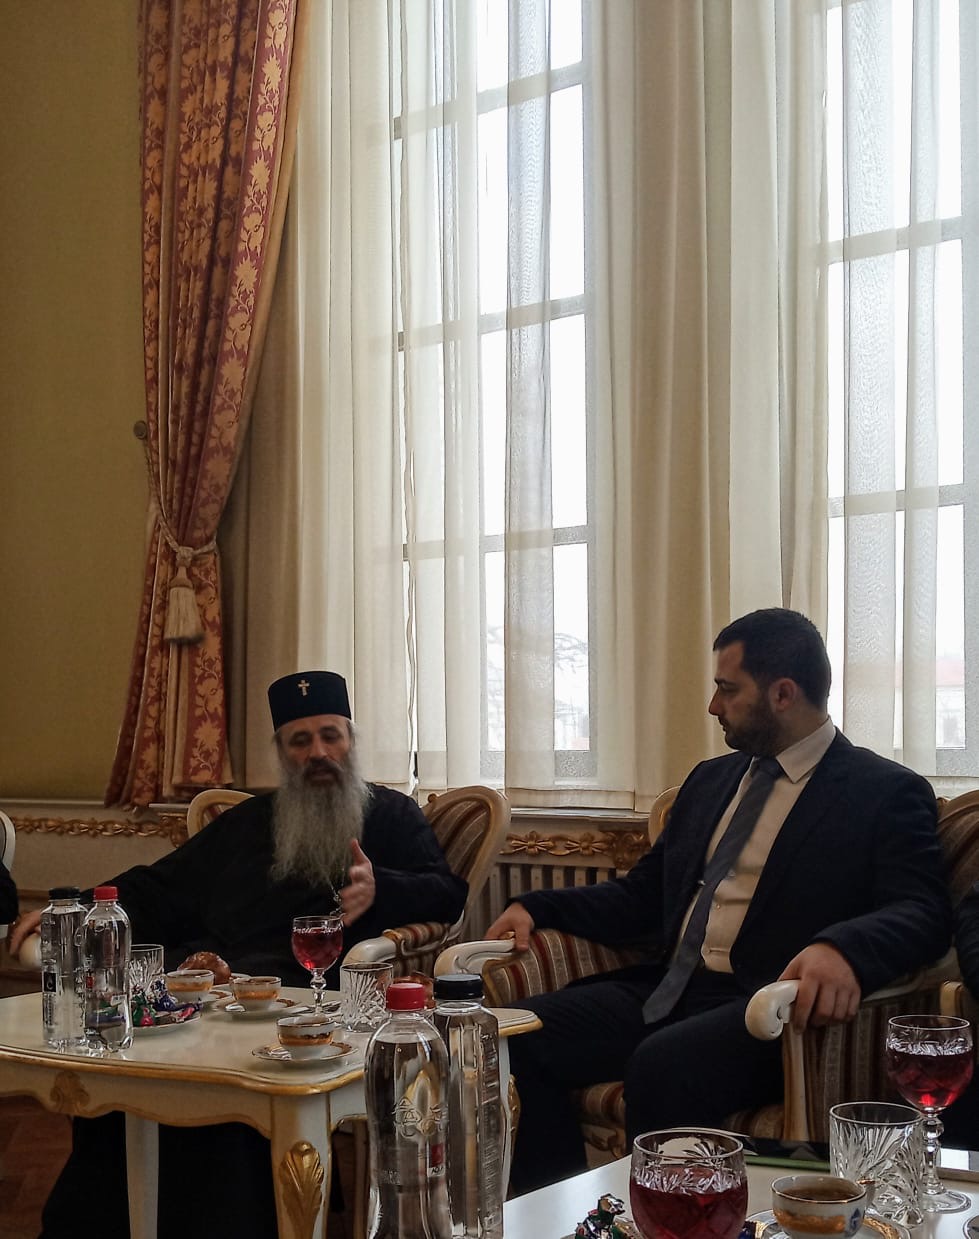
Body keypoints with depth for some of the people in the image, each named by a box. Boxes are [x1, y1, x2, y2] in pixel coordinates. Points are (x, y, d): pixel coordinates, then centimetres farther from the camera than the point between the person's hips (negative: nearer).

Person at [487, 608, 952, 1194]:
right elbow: (644, 896, 25)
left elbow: (923, 911, -13)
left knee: (663, 1064, -35)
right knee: (521, 1037, -15)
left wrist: (842, 948, -34)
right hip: (666, 988, 7)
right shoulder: (710, 780, 22)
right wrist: (541, 907, 9)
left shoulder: (887, 793, 1)